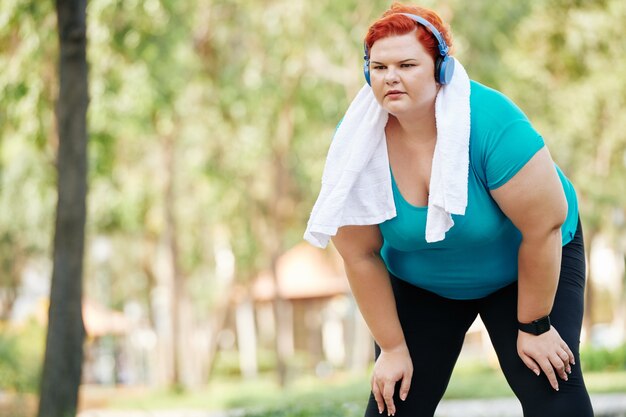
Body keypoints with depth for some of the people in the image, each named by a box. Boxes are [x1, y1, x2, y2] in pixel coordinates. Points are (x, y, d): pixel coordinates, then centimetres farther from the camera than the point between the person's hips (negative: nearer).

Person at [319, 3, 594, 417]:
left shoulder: (492, 123, -33)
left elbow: (543, 227, -26)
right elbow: (360, 255, -15)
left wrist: (534, 327, -18)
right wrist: (392, 347, -10)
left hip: (531, 260, -2)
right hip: (421, 281, 3)